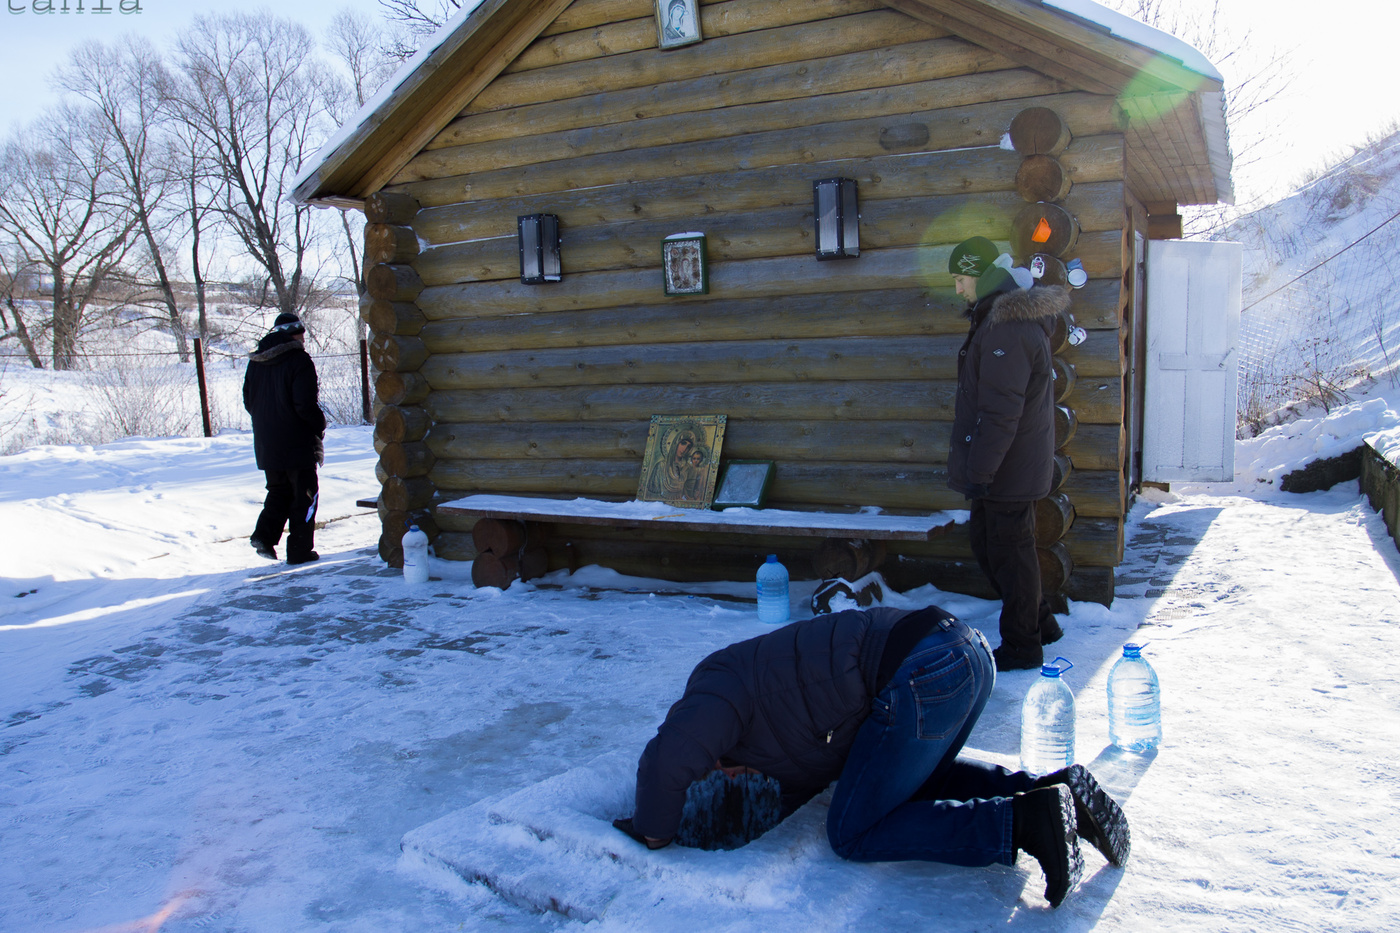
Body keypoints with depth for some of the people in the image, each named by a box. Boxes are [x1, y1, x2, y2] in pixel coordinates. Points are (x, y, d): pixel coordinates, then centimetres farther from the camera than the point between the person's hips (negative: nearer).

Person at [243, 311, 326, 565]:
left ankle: (264, 534, 6)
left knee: (278, 491, 22)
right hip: (298, 443, -6)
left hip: (266, 443, 6)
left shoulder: (255, 362, 7)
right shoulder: (299, 360, -15)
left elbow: (248, 401, 13)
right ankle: (300, 550, 6)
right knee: (304, 495, 4)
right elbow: (306, 404, -20)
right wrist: (320, 426, -3)